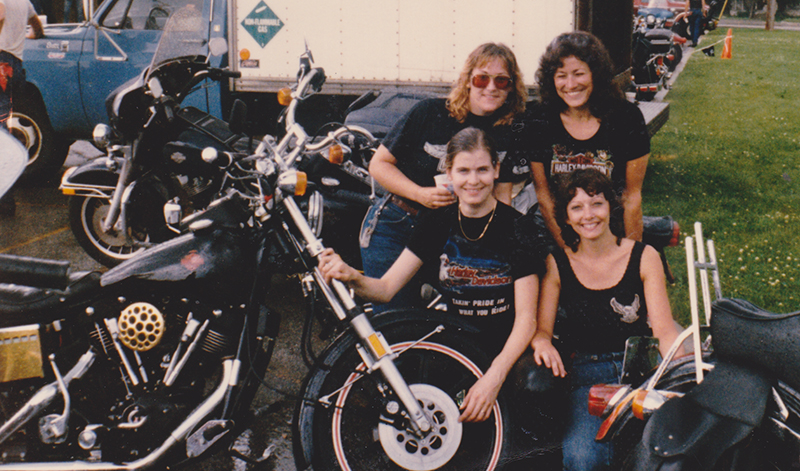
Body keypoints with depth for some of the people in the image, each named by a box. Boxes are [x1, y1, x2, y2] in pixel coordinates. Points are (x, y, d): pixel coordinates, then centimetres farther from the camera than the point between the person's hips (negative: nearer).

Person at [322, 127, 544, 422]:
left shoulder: (517, 228, -6)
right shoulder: (438, 223, 4)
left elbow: (526, 318, -10)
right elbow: (385, 289, 0)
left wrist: (495, 376, -26)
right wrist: (351, 278, -24)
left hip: (505, 349, -2)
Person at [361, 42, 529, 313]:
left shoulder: (509, 133, 0)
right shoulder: (430, 113, -10)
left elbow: (502, 194, 2)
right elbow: (379, 163, -6)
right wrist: (421, 194, -20)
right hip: (395, 227, -3)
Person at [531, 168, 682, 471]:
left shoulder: (644, 257, 4)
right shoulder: (557, 264, 6)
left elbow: (664, 329, -3)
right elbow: (541, 327, 4)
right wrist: (542, 343, -22)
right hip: (586, 374, 0)